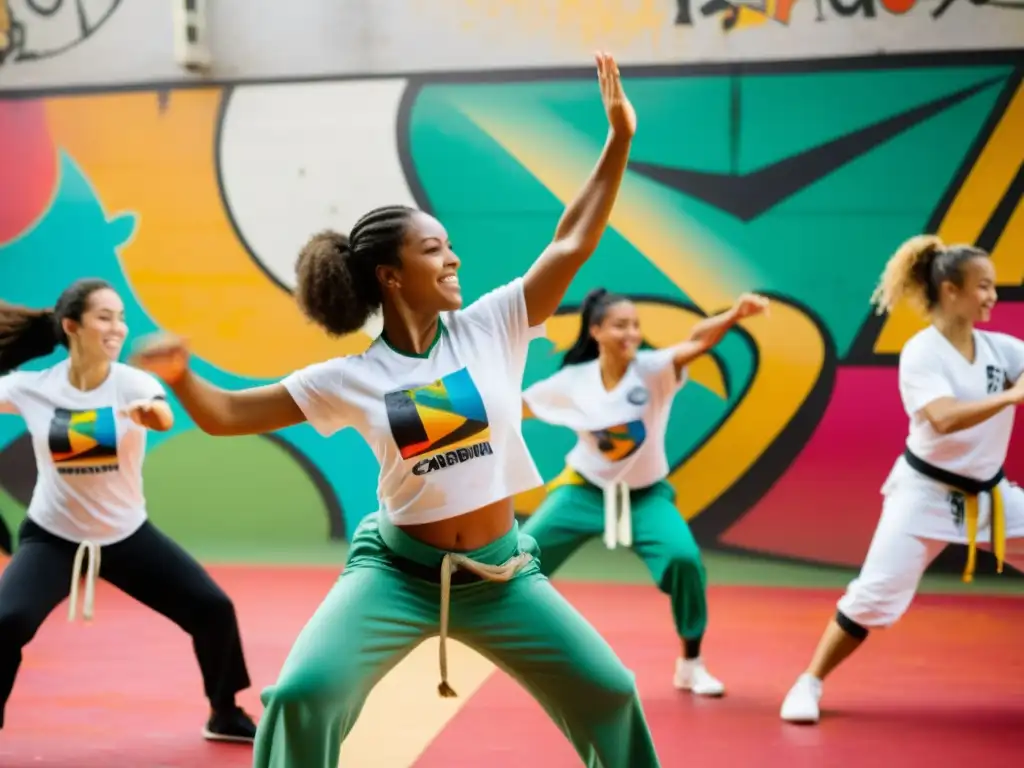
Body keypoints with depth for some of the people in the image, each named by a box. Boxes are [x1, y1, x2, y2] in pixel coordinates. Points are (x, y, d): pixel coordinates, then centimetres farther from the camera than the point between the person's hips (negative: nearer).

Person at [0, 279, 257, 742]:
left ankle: (225, 715, 23)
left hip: (127, 535, 2)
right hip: (51, 537, -1)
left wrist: (151, 412, -62)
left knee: (213, 608, -1)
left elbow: (165, 419, -39)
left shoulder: (132, 383, -17)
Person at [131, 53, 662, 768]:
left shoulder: (491, 326, -3)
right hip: (399, 570, -2)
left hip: (501, 573, 2)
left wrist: (619, 141, -11)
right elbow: (224, 414, -4)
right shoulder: (351, 377, -6)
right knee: (303, 693, -19)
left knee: (609, 692, 5)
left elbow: (570, 246, -6)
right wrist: (179, 373, -25)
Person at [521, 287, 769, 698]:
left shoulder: (653, 369, -19)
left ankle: (690, 665, -3)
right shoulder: (573, 380, -12)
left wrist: (734, 315, -55)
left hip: (645, 494, -1)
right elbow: (518, 406, 1)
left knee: (684, 558, -25)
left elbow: (698, 341, -38)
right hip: (585, 489, 2)